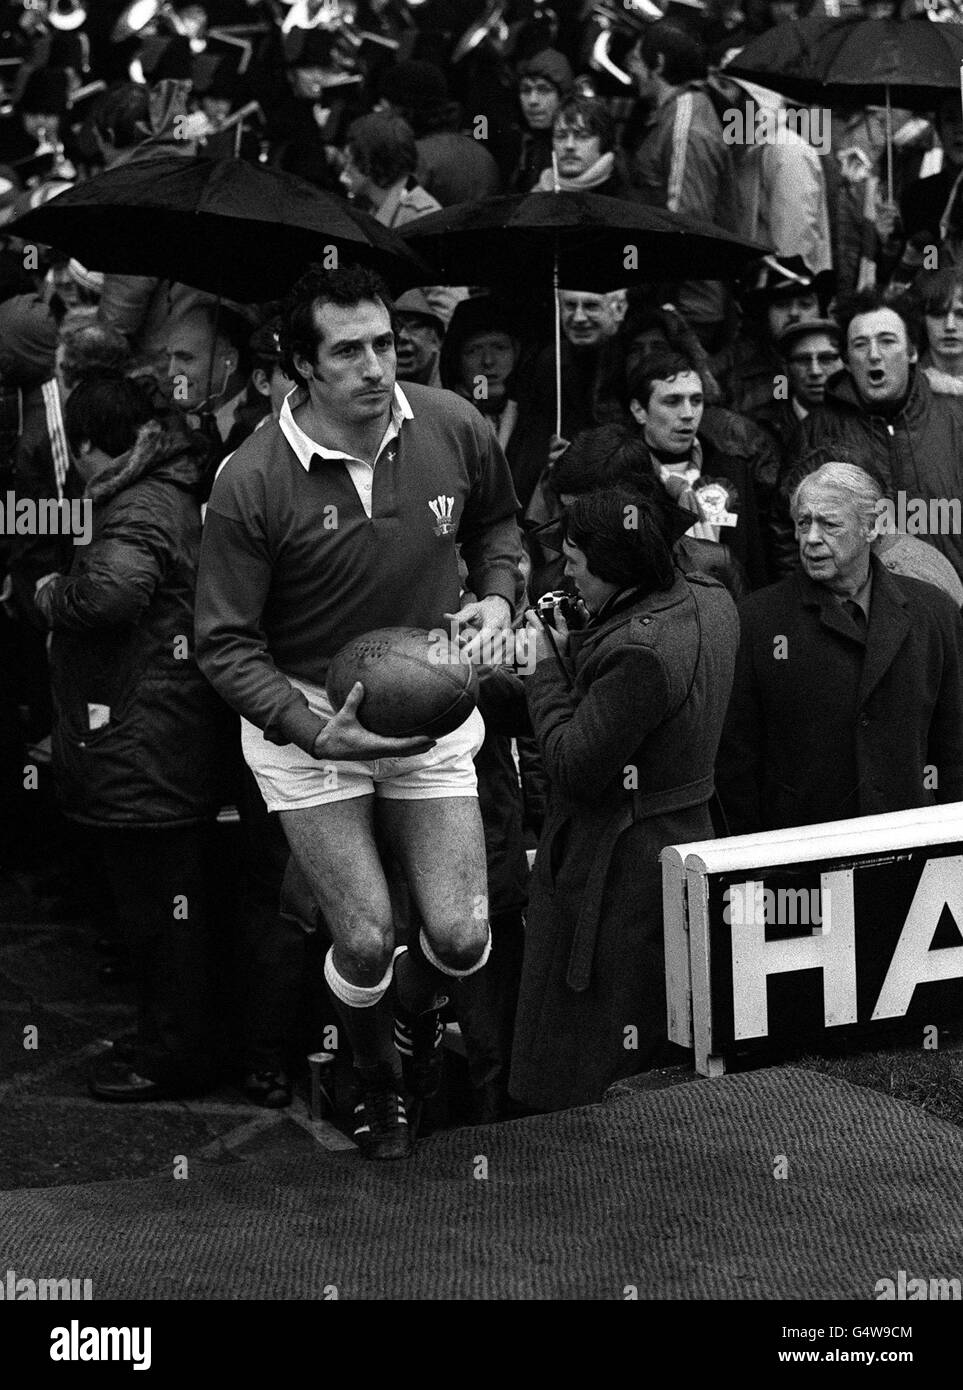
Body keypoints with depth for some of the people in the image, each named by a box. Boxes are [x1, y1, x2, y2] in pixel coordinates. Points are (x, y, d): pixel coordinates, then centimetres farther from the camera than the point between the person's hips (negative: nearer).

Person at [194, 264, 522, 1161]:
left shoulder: (454, 430, -8)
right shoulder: (252, 483, -20)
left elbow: (496, 521, 16)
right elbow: (225, 644, -13)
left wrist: (498, 596, -4)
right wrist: (316, 731, -25)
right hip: (305, 718, -3)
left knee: (461, 940, -3)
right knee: (366, 943, -7)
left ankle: (415, 1005, 37)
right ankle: (376, 1082, 28)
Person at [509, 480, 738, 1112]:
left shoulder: (639, 651, -29)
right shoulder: (709, 600, 0)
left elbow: (575, 768, -23)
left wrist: (548, 669, -13)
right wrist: (573, 650, 3)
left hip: (619, 867, -10)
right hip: (685, 836, 10)